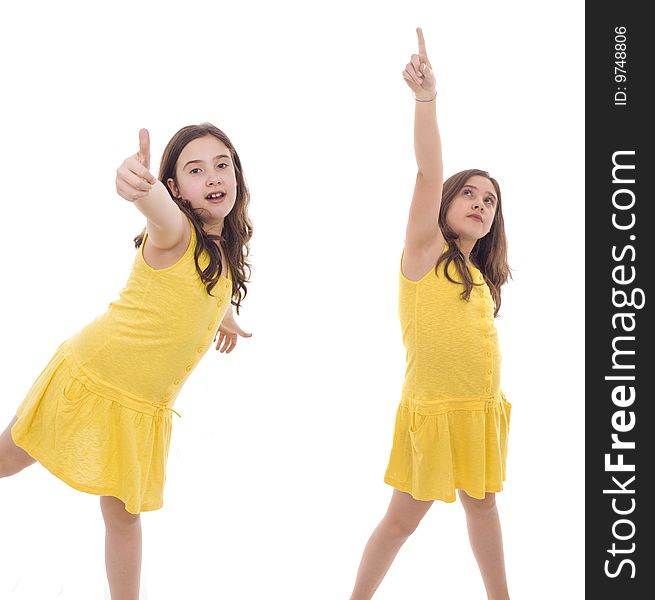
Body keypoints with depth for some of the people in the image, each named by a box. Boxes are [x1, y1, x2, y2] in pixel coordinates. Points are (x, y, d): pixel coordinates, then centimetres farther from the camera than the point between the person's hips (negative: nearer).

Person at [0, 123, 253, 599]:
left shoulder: (225, 251, 4)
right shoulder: (175, 232, -18)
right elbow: (159, 209, -44)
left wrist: (226, 319, 47)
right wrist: (139, 181, -66)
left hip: (144, 408, 5)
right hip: (89, 375, -5)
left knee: (123, 514, 14)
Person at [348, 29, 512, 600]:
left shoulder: (479, 274, 12)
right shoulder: (424, 252, -7)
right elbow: (428, 173, -20)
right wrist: (426, 98, -31)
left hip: (484, 407, 7)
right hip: (433, 408, -7)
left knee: (481, 503, 19)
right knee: (404, 518, 2)